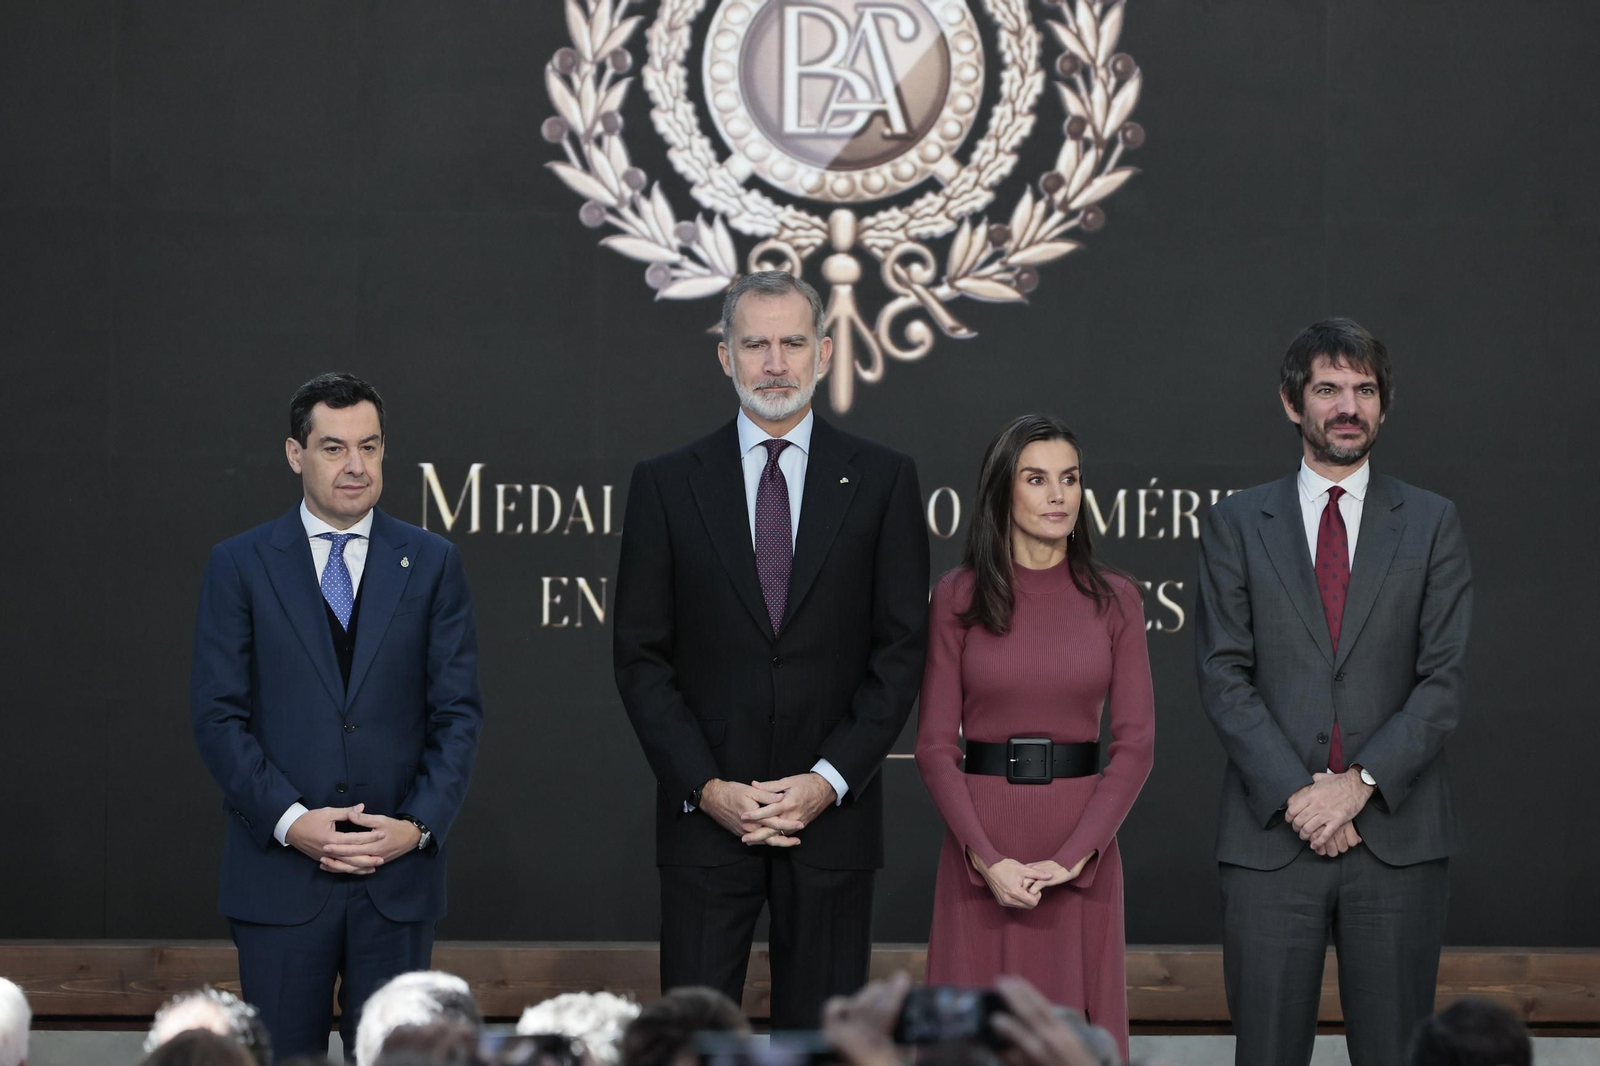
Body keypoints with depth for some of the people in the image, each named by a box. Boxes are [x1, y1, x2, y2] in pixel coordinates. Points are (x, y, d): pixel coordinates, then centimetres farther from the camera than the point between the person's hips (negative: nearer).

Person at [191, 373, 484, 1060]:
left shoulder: (432, 563, 8)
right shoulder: (239, 566, 4)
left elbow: (458, 713, 5)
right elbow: (218, 716, -1)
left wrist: (419, 824, -8)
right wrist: (290, 820, -12)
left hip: (399, 870, 1)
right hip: (278, 871, -1)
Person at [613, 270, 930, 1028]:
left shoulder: (882, 481, 5)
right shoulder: (666, 484, 5)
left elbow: (901, 651, 2)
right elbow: (640, 657, 3)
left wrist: (829, 781, -9)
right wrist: (706, 787, -8)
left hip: (831, 815, 0)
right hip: (704, 817, 0)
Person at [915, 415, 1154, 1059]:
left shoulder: (1113, 600, 4)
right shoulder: (958, 597, 1)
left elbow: (1135, 742, -1)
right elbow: (935, 746, -1)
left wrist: (1072, 858, -11)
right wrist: (987, 860, -13)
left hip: (1082, 850, 1)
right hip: (982, 846, -1)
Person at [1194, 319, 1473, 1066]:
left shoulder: (1430, 523, 9)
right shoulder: (1237, 524, 8)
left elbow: (1444, 681, 1)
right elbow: (1224, 677, 1)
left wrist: (1358, 784, -11)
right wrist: (1297, 794, -11)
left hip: (1397, 830, 0)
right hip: (1270, 836, 0)